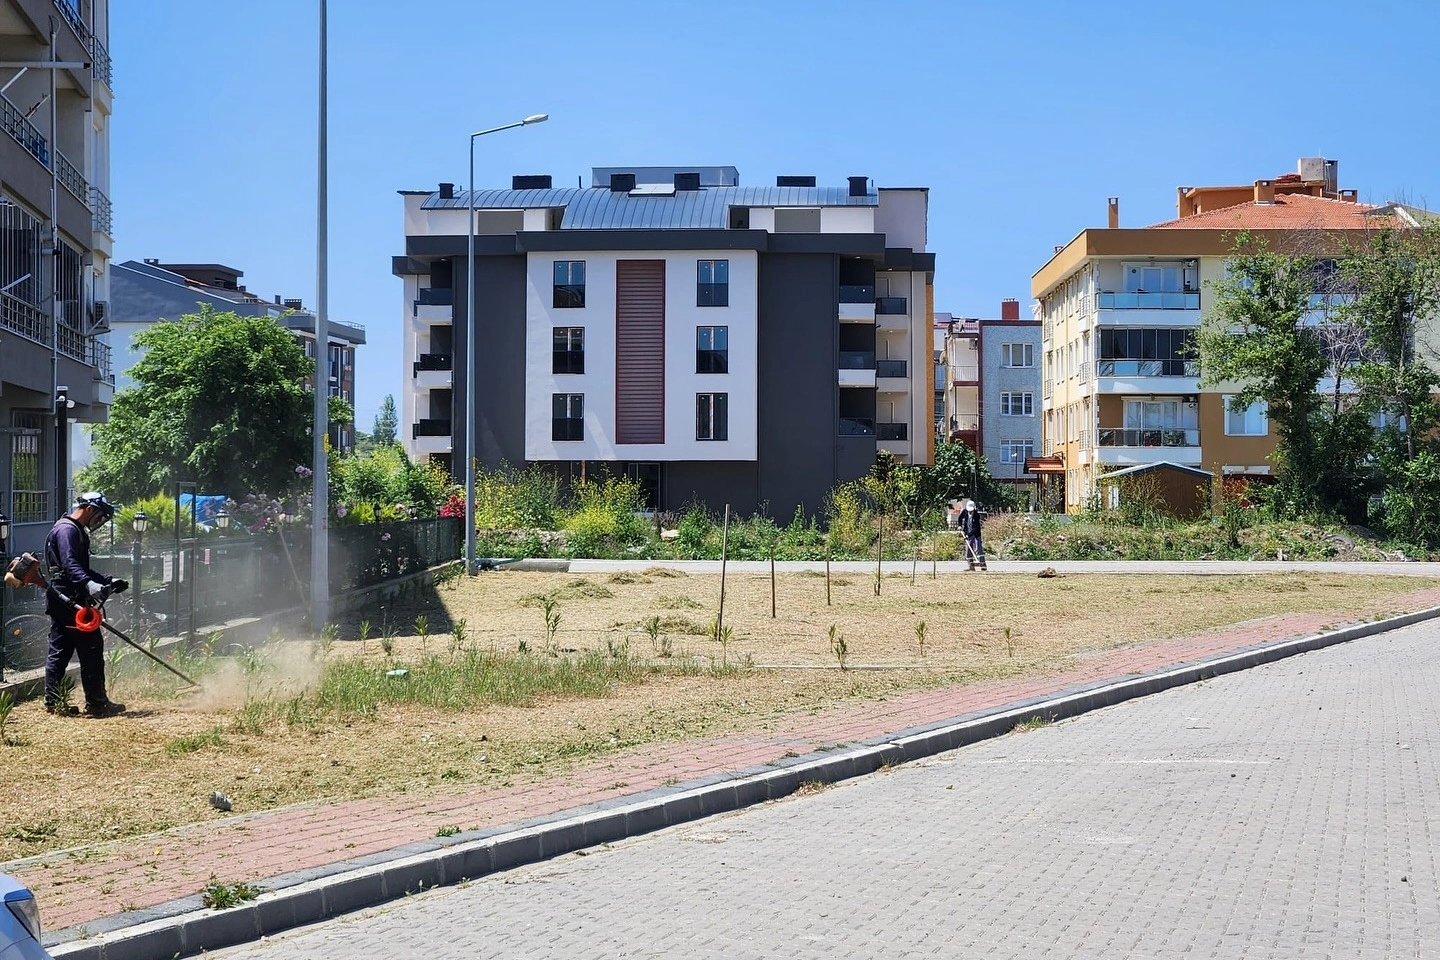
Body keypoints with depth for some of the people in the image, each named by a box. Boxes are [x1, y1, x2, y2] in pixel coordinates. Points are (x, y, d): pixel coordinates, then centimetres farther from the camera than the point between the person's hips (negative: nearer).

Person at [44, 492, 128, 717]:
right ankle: (96, 702, -4)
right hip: (69, 601, -11)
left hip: (62, 603, 11)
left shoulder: (76, 531, 23)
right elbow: (70, 565, -25)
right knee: (91, 649, -7)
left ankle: (53, 700, 12)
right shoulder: (67, 530, -11)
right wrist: (89, 584, -39)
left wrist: (108, 581, 21)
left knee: (59, 651, 10)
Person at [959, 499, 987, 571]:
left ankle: (983, 564, -17)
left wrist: (969, 534, -28)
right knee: (968, 551, 4)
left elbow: (976, 527, -22)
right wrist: (960, 526, 6)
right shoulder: (964, 512, -3)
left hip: (976, 534, -5)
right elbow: (960, 519, 20)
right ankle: (971, 566, 10)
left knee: (978, 548, -14)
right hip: (967, 535, 5)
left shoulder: (976, 515, -18)